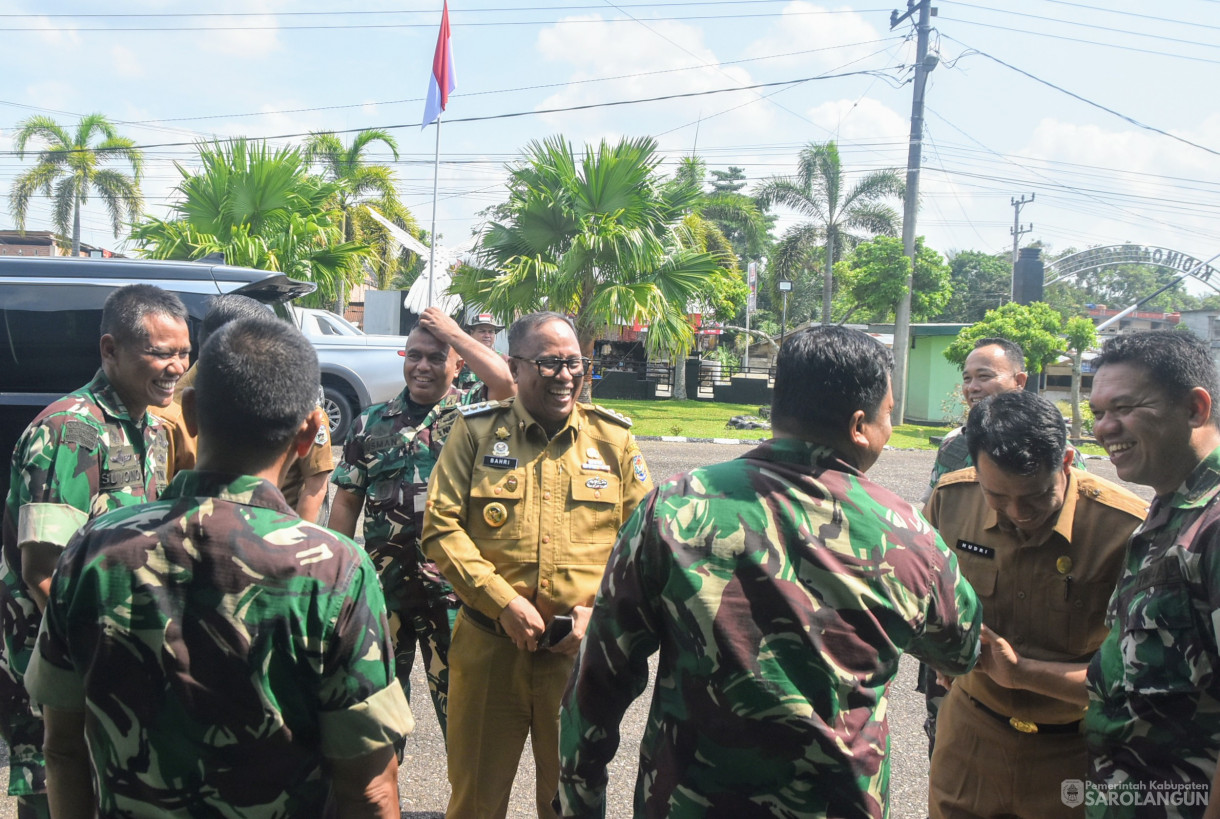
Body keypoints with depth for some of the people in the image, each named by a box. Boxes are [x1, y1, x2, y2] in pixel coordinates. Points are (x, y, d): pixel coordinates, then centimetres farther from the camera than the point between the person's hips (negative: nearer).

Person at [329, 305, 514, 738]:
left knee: (457, 693, 6)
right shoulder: (371, 423, 8)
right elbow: (347, 500, 10)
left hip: (452, 580, -3)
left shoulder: (470, 411, -1)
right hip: (384, 582, 4)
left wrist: (450, 331, -12)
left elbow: (506, 381, -23)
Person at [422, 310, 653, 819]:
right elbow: (441, 526, -5)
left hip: (580, 650, 1)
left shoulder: (613, 438, 3)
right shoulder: (476, 430, 0)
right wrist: (503, 602, -15)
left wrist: (599, 611, -9)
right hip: (487, 648, -1)